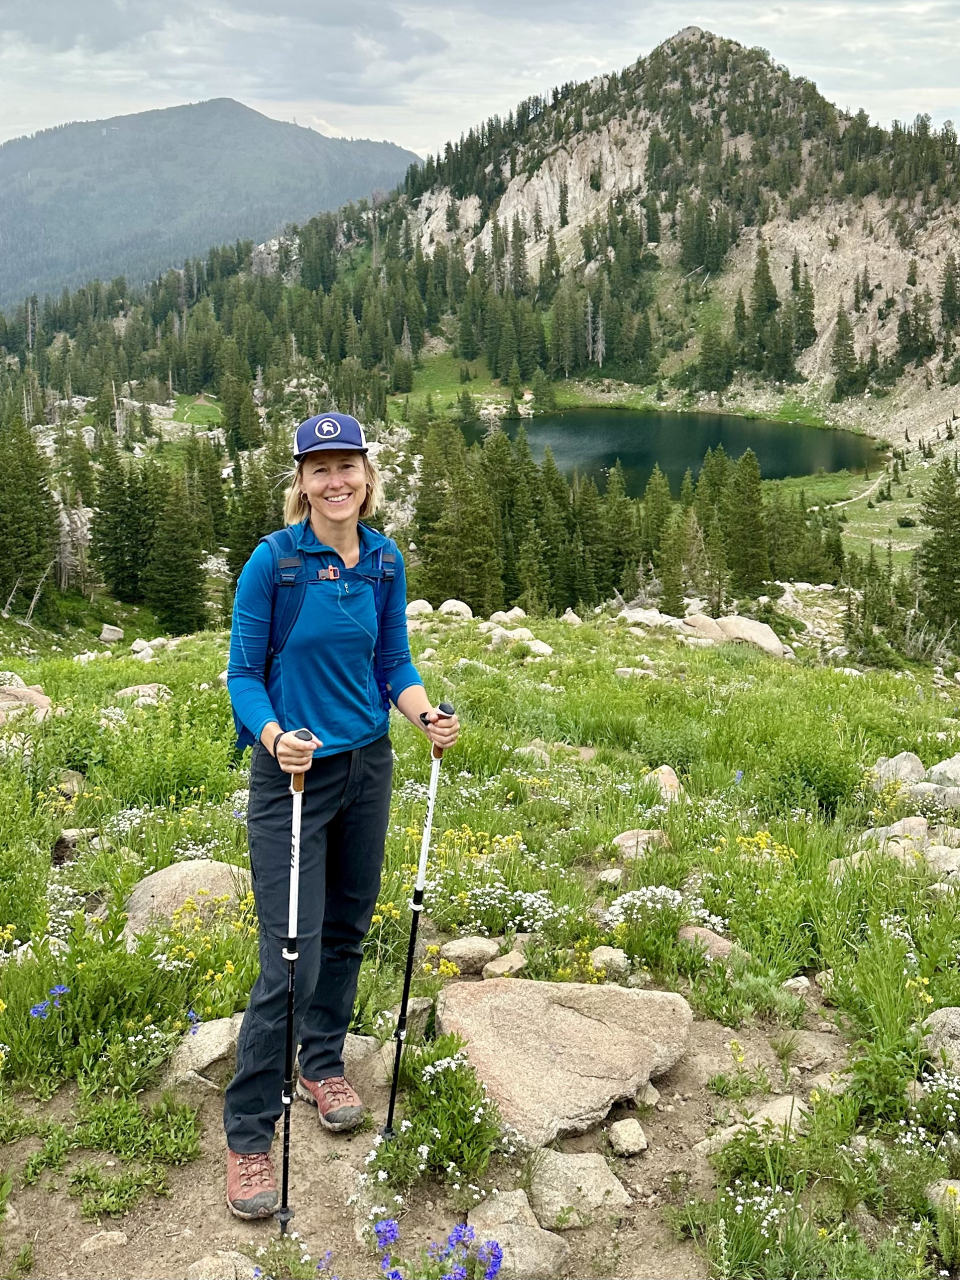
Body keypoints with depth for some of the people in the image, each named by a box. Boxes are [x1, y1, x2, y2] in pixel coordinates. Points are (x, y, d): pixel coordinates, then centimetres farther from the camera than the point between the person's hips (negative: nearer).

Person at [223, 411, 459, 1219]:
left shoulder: (385, 561, 2)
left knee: (348, 930, 18)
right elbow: (243, 672, -9)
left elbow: (393, 663, 9)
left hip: (367, 766, 5)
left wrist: (427, 715, -9)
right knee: (291, 957, -5)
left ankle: (323, 1066, 41)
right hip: (292, 777, -5)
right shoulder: (272, 561, -13)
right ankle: (248, 1132, 11)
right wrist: (272, 735, -27)